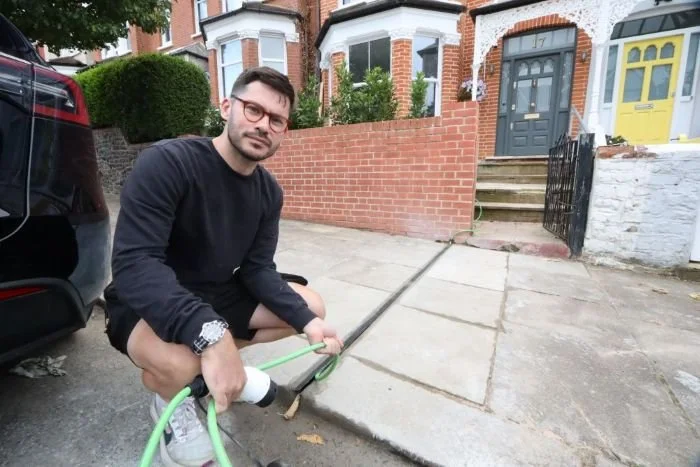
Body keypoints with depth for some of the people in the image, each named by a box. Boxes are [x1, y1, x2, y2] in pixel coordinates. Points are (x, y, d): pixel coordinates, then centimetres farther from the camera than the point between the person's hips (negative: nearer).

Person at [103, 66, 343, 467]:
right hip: (146, 304, -5)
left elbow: (258, 269, -7)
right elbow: (134, 264, -32)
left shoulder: (269, 191, -5)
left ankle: (217, 364, 14)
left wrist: (308, 322, -21)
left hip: (219, 295, 6)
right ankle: (171, 402, 3)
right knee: (177, 361, -38)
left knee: (311, 306, 0)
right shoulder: (165, 163, -23)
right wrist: (211, 335, -46)